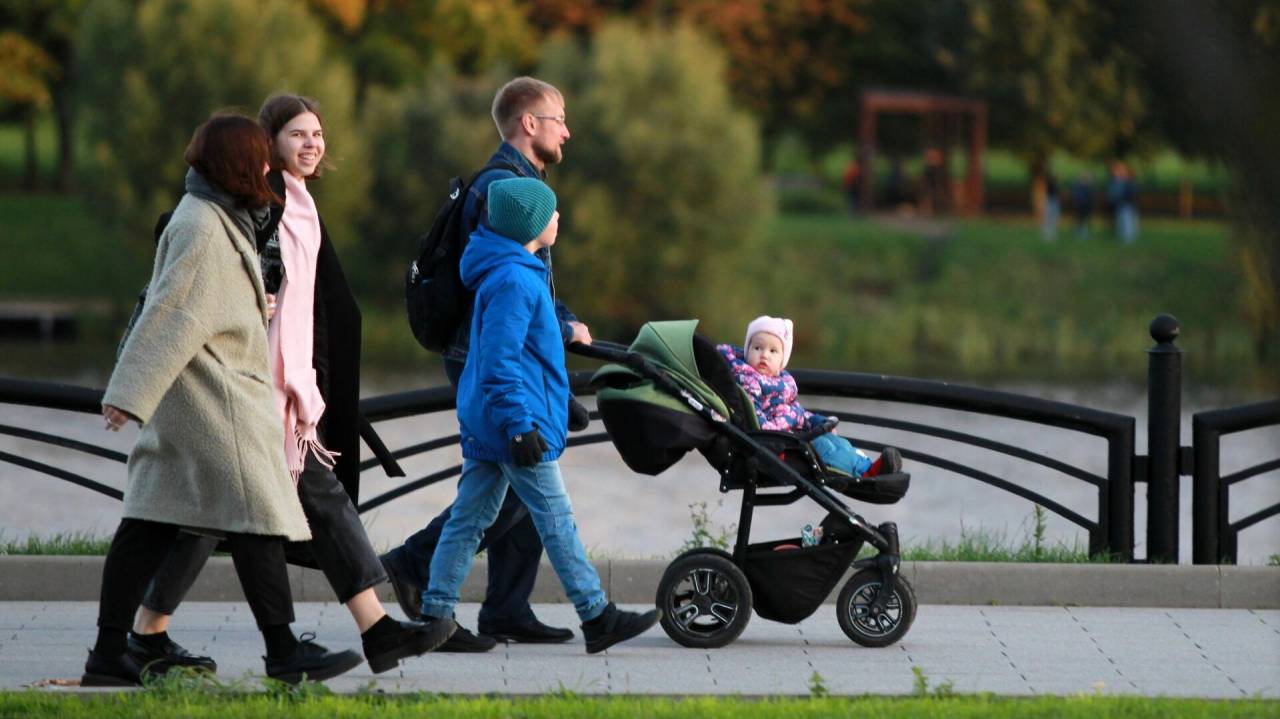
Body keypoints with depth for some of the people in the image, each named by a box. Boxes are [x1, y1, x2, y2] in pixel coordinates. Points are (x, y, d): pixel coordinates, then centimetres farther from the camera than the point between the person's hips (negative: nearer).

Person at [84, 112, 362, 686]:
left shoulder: (219, 220, 17)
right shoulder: (201, 228, -16)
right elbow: (172, 313, -20)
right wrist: (133, 392, -23)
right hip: (213, 401, -10)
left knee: (152, 521, 6)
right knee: (258, 517, -5)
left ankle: (109, 655, 6)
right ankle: (284, 651, -2)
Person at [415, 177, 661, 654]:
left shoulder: (514, 272, 15)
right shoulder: (514, 280, -18)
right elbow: (499, 360, -22)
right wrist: (520, 426, -24)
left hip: (483, 420, 10)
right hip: (516, 416, -10)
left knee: (469, 519, 8)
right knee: (556, 520, -3)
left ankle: (435, 617, 8)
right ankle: (597, 618, 2)